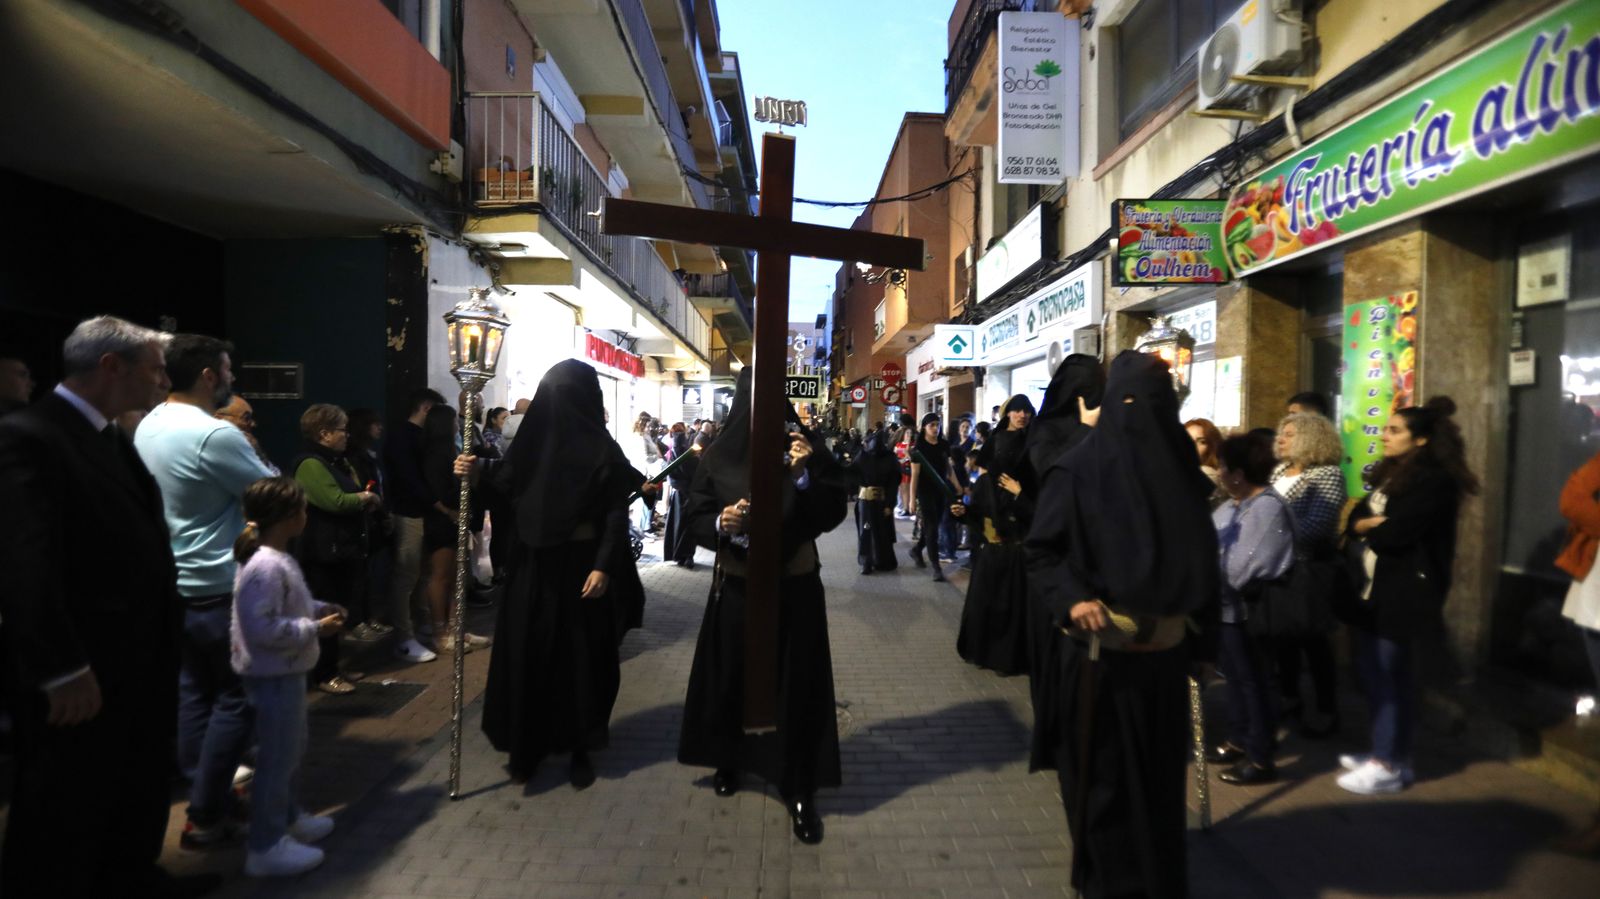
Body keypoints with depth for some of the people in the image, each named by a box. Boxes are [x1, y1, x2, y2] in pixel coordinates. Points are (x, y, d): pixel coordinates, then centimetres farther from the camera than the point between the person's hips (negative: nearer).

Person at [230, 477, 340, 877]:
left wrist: (320, 609, 7)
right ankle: (265, 847, 14)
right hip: (273, 676, -11)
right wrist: (316, 629, -22)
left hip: (286, 672, 11)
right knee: (277, 757, 1)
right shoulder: (265, 567, -26)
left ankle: (287, 818, 39)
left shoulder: (275, 559, 7)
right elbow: (263, 629, -30)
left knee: (292, 750, 23)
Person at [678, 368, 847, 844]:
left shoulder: (805, 449, -5)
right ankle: (729, 761, 36)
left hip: (794, 587, -1)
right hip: (737, 586, 1)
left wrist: (806, 475, -25)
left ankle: (800, 789, 13)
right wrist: (720, 524, -22)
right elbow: (695, 517, 0)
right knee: (731, 676, 11)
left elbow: (832, 514, -9)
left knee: (795, 683, 2)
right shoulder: (719, 456, -3)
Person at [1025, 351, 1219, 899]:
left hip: (1165, 653, 5)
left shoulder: (1181, 469, 3)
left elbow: (1199, 558, 12)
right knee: (1104, 779, 8)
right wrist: (1071, 600, -25)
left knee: (1160, 774, 17)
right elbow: (1040, 551, -8)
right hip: (1101, 654, -4)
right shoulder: (1080, 468, -11)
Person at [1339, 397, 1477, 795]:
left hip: (1403, 593, -9)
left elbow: (1394, 533, -24)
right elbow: (1359, 516, 10)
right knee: (1372, 673, 14)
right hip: (1374, 587, 9)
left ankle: (1391, 765, 10)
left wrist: (1368, 527, -4)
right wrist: (1367, 523, -12)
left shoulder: (1434, 480, -15)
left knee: (1391, 677, -1)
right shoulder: (1391, 473, 15)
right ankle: (1384, 751, 26)